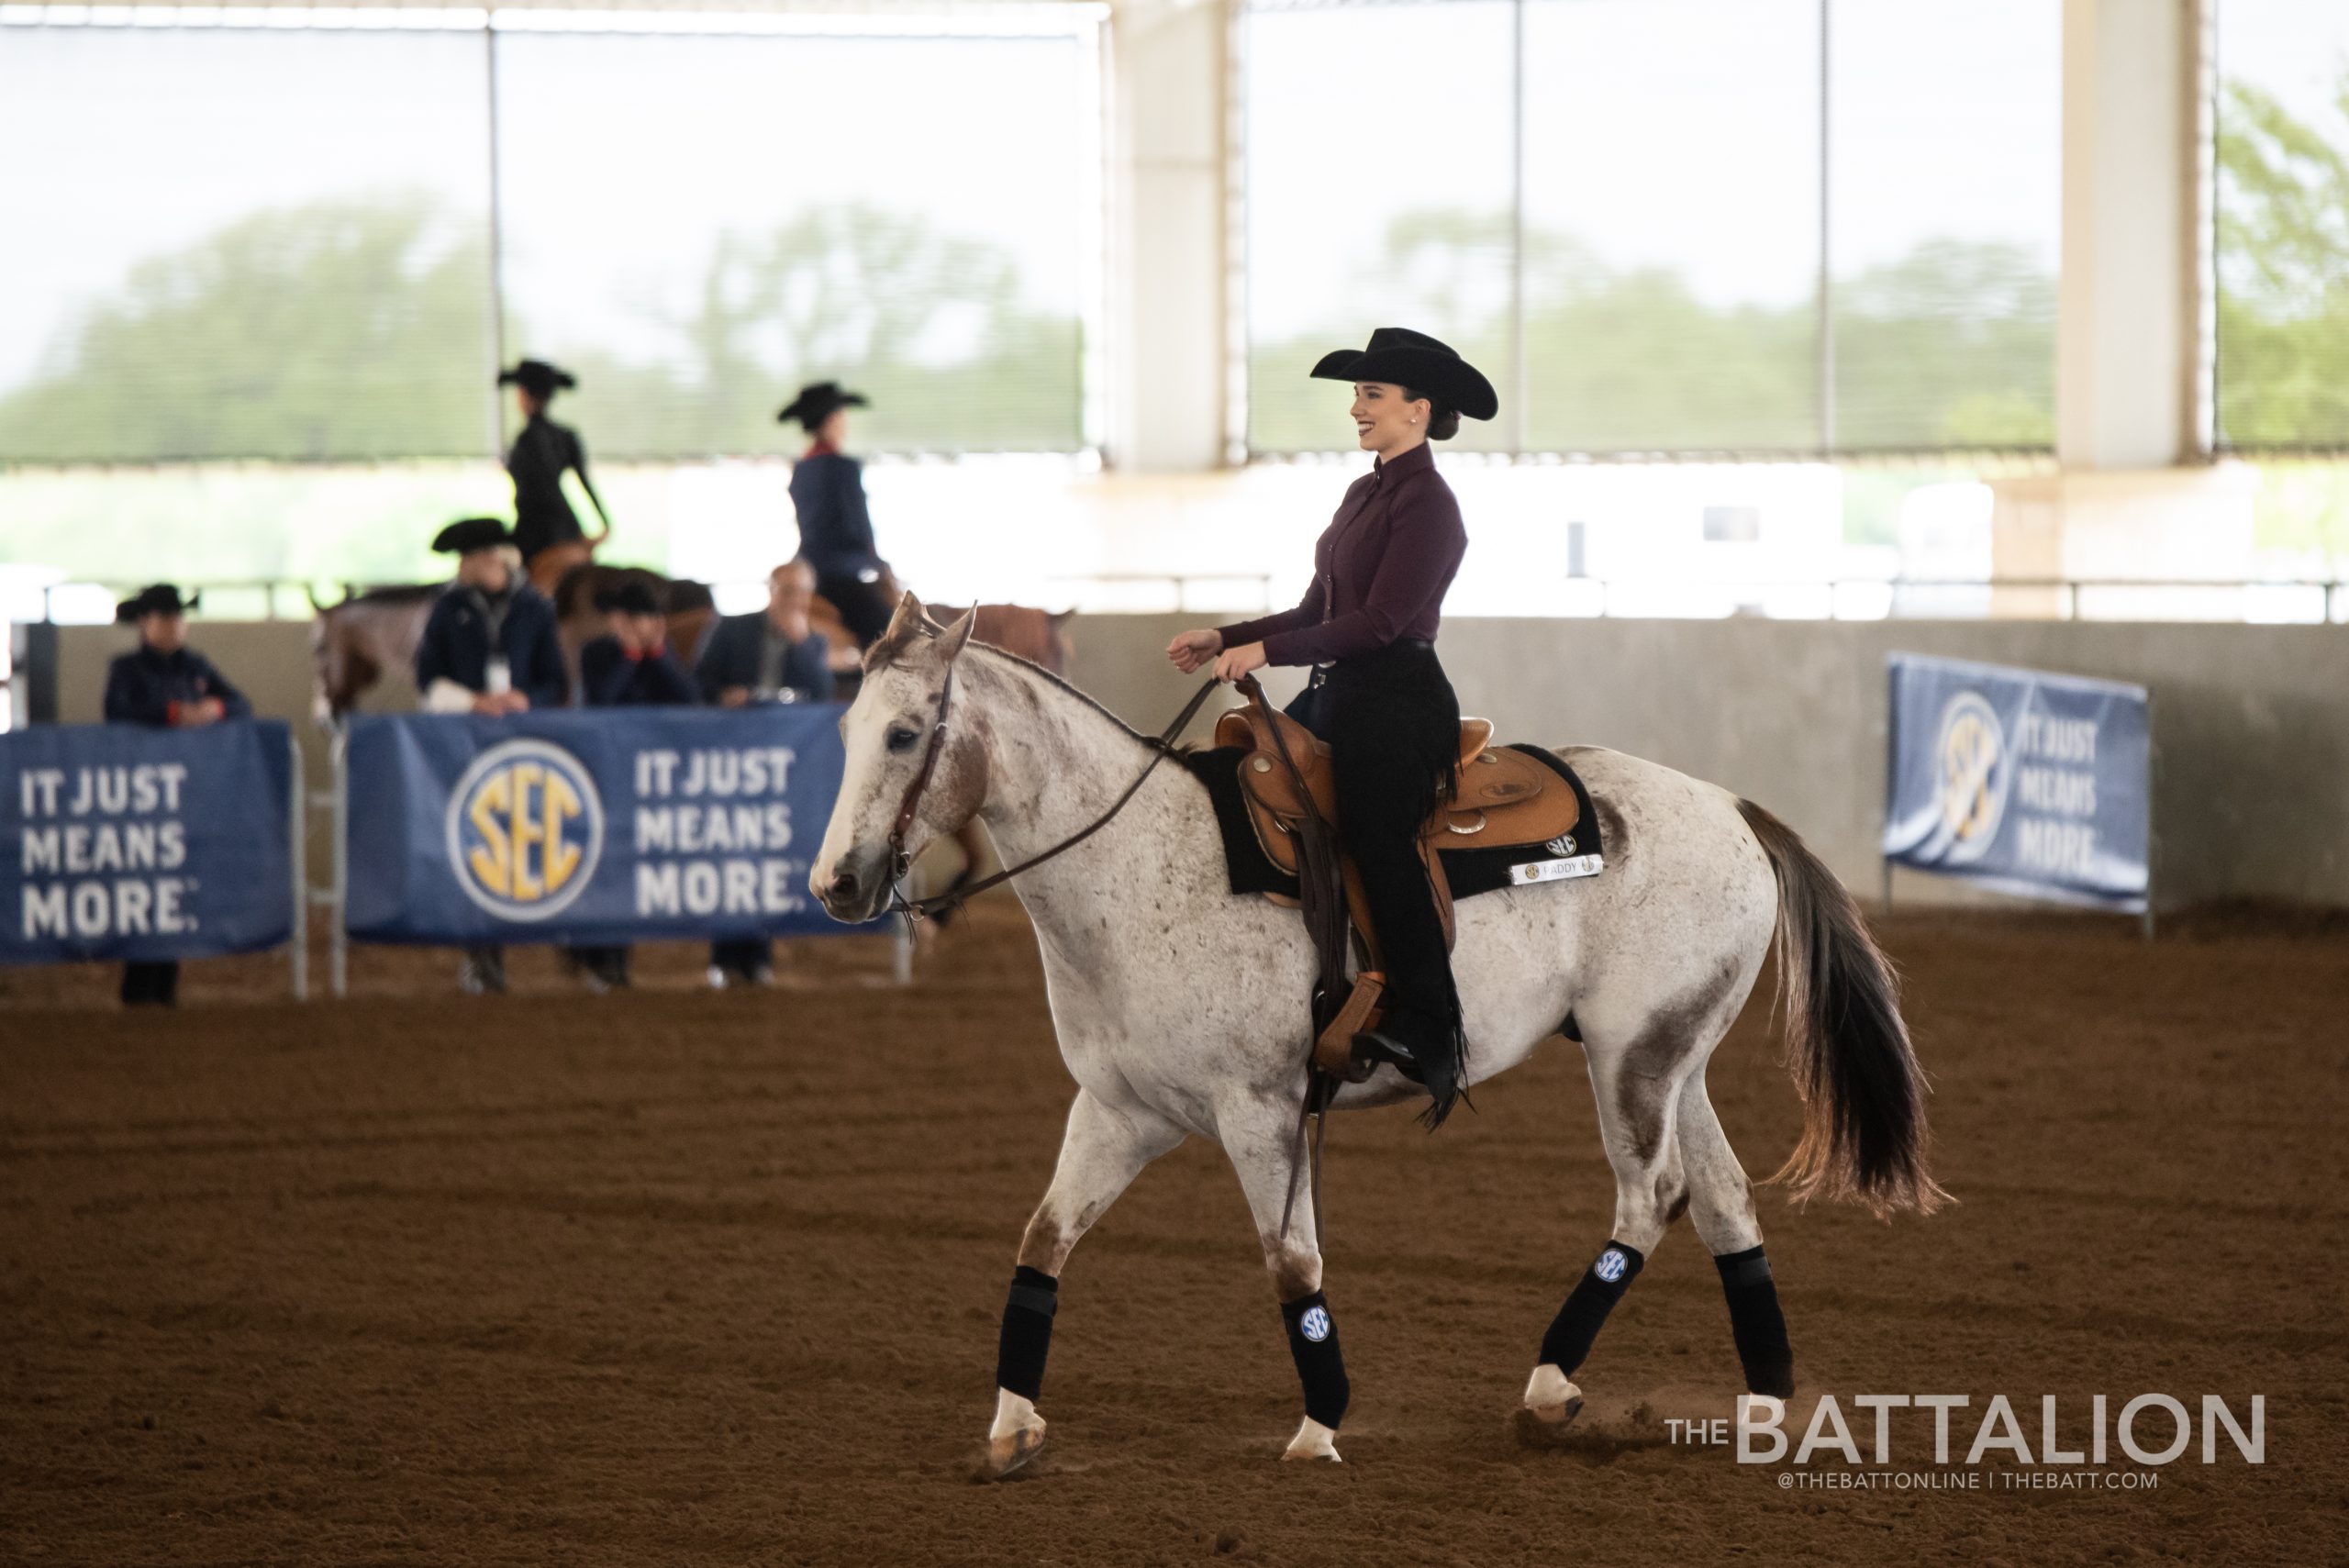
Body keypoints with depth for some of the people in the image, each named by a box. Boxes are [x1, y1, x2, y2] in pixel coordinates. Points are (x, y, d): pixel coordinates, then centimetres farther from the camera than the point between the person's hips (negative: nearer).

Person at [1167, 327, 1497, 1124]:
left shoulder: (1426, 504, -12)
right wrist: (1224, 639, 11)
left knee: (1378, 845, -18)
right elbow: (1317, 611, 20)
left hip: (1396, 702, -10)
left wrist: (1267, 650, -22)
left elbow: (1380, 620, -19)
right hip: (1339, 698, 10)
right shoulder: (1365, 494, 17)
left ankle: (1430, 1032, -16)